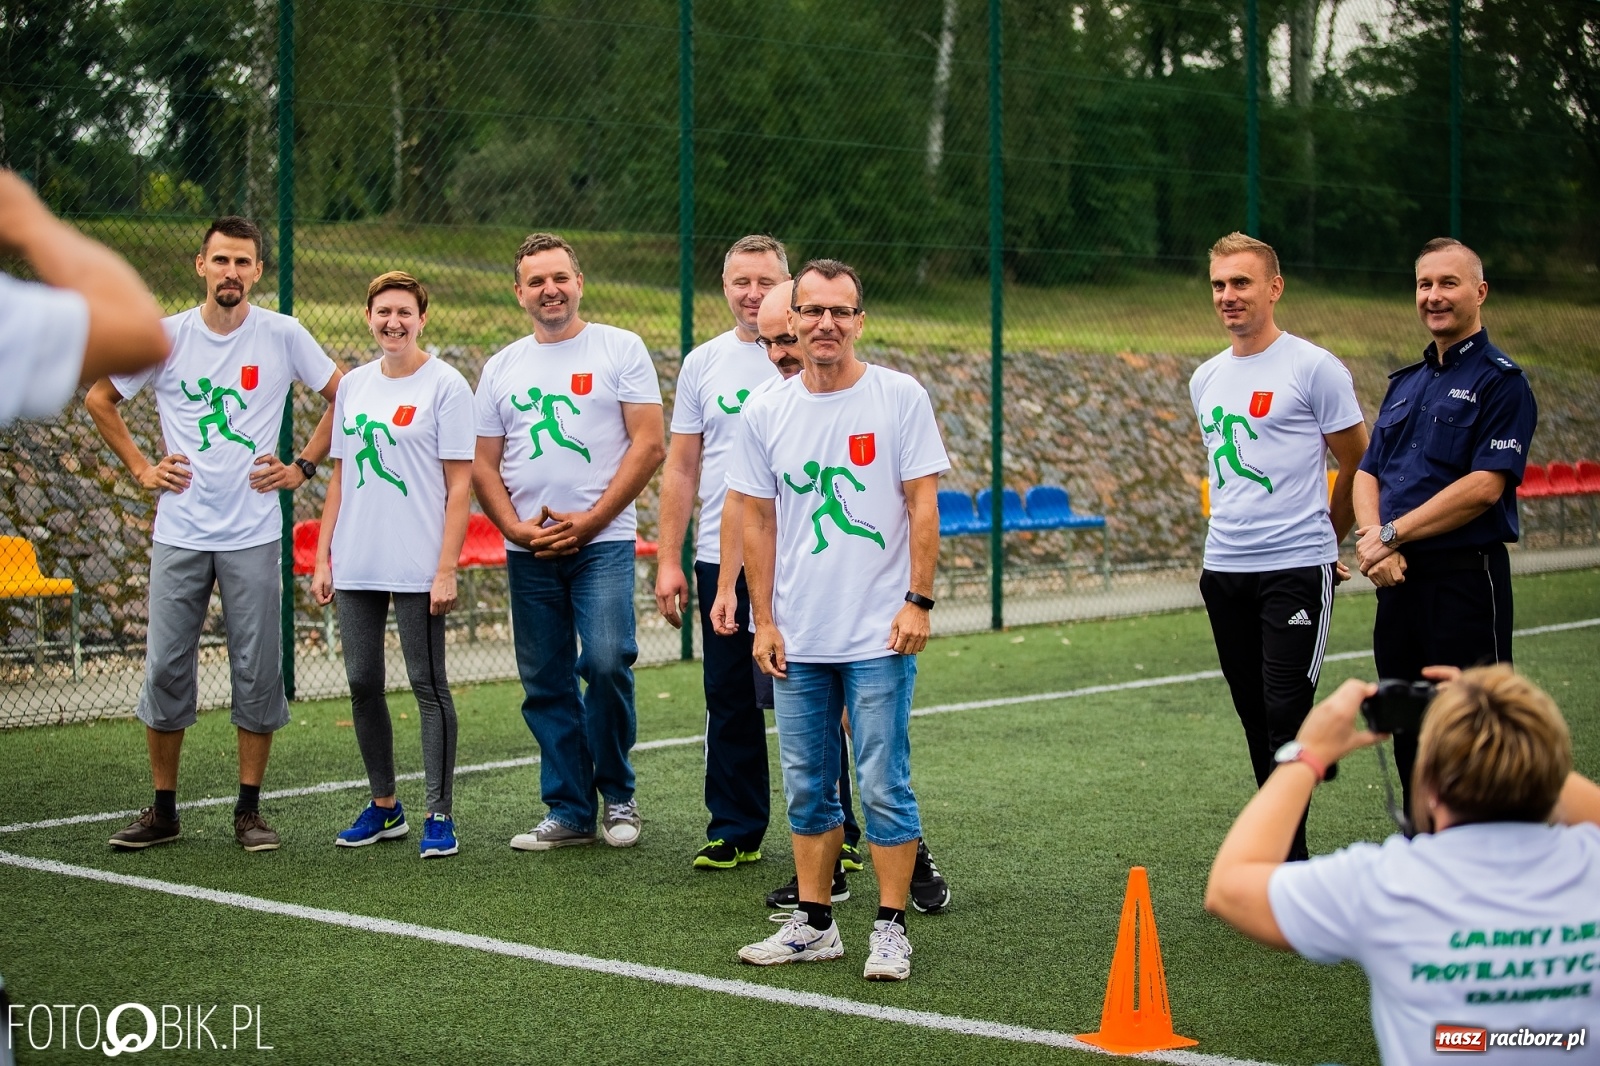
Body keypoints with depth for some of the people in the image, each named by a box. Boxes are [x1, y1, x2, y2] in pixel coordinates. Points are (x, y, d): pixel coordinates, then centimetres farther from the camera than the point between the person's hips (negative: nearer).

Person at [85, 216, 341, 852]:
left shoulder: (283, 336, -1)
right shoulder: (165, 336, 2)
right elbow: (99, 400, 15)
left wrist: (304, 467, 4)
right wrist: (140, 469, 8)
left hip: (255, 535, -1)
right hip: (179, 532, 1)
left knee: (258, 673, 0)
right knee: (166, 669, 2)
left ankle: (249, 810, 11)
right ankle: (162, 810, 13)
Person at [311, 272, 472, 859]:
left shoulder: (446, 384, -4)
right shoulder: (352, 385, 12)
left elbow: (460, 485, -7)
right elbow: (340, 477, 17)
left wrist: (446, 569, -13)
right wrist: (323, 557, 11)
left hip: (417, 568, -5)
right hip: (355, 567, 5)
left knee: (428, 685, -1)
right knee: (363, 683, 8)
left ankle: (439, 815, 5)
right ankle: (383, 806, 21)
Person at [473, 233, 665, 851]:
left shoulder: (621, 349, 3)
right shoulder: (501, 368, 14)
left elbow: (649, 444, -4)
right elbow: (483, 464, 13)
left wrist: (590, 520, -11)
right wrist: (516, 529, -4)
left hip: (603, 541, -4)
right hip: (528, 550, 4)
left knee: (606, 662, -17)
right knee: (545, 683, 5)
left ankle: (617, 794, 4)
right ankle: (570, 812, 14)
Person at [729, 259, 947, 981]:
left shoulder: (900, 397, -3)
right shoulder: (766, 413, 6)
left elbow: (923, 503, -3)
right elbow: (758, 520, 10)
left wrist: (918, 601, -10)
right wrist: (763, 619, 5)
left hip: (879, 635, -3)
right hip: (798, 640, 4)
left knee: (883, 786, -2)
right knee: (806, 787, 10)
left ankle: (891, 929, 7)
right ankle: (813, 923, 20)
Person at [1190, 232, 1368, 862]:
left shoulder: (1314, 368, -6)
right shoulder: (1205, 379, 13)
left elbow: (1359, 468, 2)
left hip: (1296, 571, -6)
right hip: (1224, 571, 6)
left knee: (1286, 716, -11)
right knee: (1256, 719, 9)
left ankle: (1286, 858, -7)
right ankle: (1279, 847, 17)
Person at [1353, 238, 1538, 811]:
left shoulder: (1501, 380, -6)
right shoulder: (1405, 383, 17)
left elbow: (1485, 485, -15)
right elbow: (1368, 473, 14)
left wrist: (1392, 535, -13)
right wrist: (1373, 540, -7)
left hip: (1466, 576, -7)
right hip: (1399, 579, 7)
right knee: (1409, 731, 12)